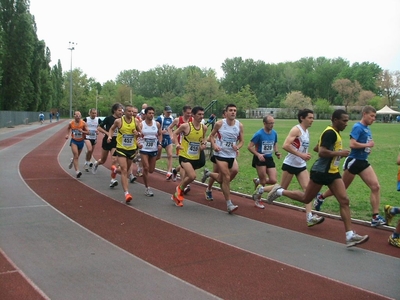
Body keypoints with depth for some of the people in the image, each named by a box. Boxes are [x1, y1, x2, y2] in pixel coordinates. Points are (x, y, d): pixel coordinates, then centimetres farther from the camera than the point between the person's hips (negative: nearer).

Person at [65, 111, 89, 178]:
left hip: (81, 141, 2)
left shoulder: (83, 123, -10)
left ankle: (72, 161, 56)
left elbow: (87, 132, -8)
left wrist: (82, 131, -25)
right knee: (76, 156, -17)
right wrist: (68, 134, 3)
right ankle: (77, 171, -21)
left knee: (77, 156, 19)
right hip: (74, 141, -2)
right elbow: (68, 128, 15)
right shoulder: (71, 123, -7)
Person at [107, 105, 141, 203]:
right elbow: (112, 129, 11)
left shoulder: (136, 121, -4)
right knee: (124, 170, -14)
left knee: (126, 170, 19)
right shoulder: (118, 121, -9)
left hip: (132, 149, 4)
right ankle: (126, 193, -14)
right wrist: (109, 136, -7)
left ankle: (115, 170, 54)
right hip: (121, 149, -3)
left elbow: (141, 133, 7)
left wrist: (138, 133, -16)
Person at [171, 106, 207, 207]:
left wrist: (204, 143, -2)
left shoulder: (204, 127, -1)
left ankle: (177, 195, 35)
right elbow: (175, 133, 0)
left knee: (187, 176, 14)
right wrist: (177, 144, -14)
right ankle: (179, 189, 9)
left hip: (196, 157, 5)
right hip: (185, 156, -5)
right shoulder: (185, 126, -14)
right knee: (192, 176, -21)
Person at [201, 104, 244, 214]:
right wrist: (214, 145, -15)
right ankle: (229, 204, -5)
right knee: (227, 178, -13)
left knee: (221, 179, 15)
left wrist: (237, 147, -15)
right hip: (220, 154, -4)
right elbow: (211, 135, 4)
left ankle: (208, 173, 47)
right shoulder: (219, 124, -10)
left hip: (231, 155, 4)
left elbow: (241, 141, 6)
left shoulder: (239, 125, -3)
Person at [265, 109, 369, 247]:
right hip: (320, 172, -9)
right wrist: (340, 153, -20)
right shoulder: (330, 133, -18)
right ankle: (279, 191, 28)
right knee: (306, 199, 7)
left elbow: (317, 148, 22)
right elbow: (322, 152, -28)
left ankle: (350, 236, -4)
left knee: (344, 201, -3)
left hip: (332, 172, 9)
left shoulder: (333, 132, 13)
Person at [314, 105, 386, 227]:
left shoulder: (367, 128, 10)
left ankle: (375, 217, -3)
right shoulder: (358, 127, -15)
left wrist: (368, 148, 6)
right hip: (354, 161, -7)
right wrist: (367, 145, -15)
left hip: (363, 162, 8)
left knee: (376, 187, -6)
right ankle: (320, 197, 33)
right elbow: (352, 144, -26)